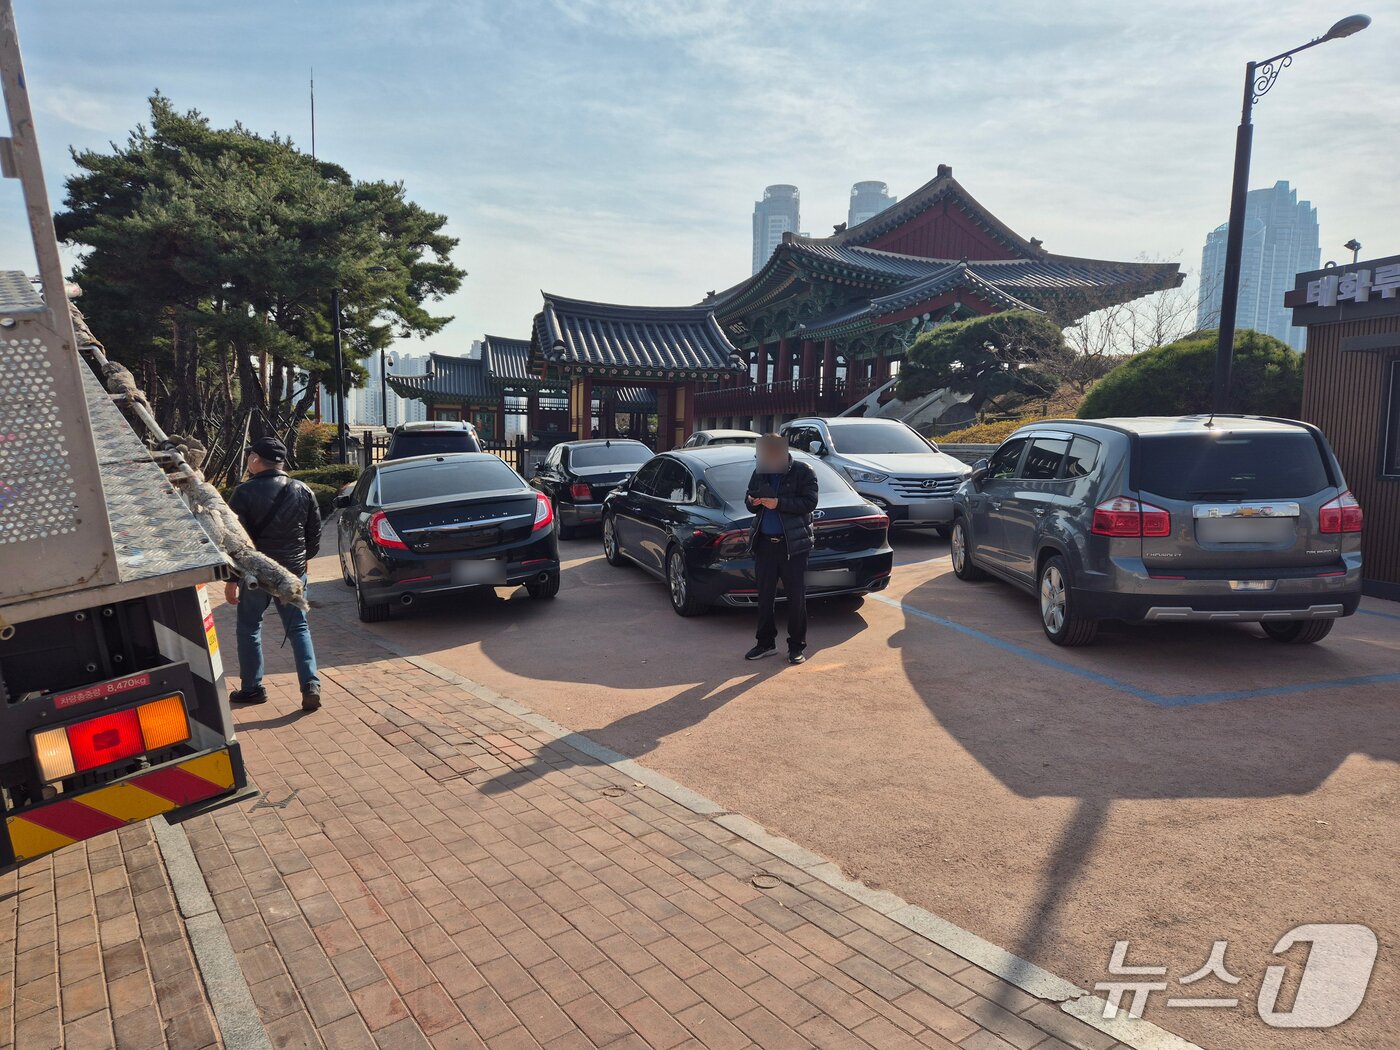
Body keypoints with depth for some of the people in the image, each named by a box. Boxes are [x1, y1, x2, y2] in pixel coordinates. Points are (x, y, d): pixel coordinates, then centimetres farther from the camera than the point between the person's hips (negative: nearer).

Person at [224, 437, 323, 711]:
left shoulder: (244, 492, -10)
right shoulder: (304, 492, 2)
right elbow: (315, 534, 8)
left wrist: (231, 579, -6)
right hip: (293, 572, 3)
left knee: (249, 628, 13)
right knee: (299, 628, 9)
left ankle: (252, 688, 20)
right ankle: (311, 686, -2)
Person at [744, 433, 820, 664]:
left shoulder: (803, 471, -4)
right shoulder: (760, 472, 12)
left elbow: (809, 502, -12)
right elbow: (749, 499, 19)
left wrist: (779, 503, -20)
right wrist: (752, 502, -6)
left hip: (793, 544, -5)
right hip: (764, 543, 5)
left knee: (796, 596, 2)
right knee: (764, 595, 9)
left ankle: (797, 646, 13)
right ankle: (766, 643, 22)